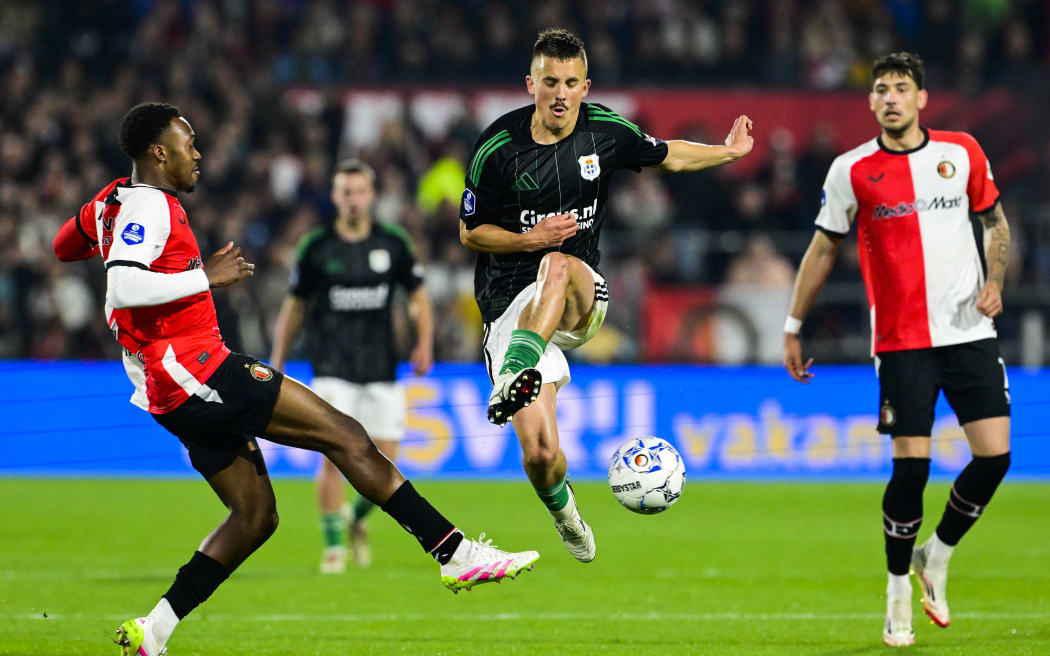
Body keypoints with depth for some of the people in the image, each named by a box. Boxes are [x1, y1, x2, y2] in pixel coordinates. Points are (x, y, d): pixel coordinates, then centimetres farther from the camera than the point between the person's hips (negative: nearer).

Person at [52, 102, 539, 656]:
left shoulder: (114, 200, 17)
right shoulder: (150, 206, -12)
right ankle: (456, 554, -16)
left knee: (255, 516, 11)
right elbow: (123, 288, -27)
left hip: (174, 394, 11)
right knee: (344, 436, -12)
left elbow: (62, 246, 33)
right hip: (194, 367, -11)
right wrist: (205, 275, -19)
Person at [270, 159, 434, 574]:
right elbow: (295, 306, 10)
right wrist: (276, 364, 10)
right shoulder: (316, 247, 0)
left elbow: (417, 295, 12)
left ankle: (357, 517, 28)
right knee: (334, 457, -14)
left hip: (381, 370, 2)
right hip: (332, 369, -2)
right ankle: (333, 545, -2)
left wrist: (425, 344, -3)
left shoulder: (392, 244, 3)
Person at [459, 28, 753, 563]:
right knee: (539, 453, -12)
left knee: (560, 265, -38)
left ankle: (515, 378, -51)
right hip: (511, 305, -1)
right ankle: (563, 513, 22)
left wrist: (729, 152, 19)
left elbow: (666, 155, 21)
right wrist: (530, 238, -15)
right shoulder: (497, 147, -8)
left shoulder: (606, 130, 0)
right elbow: (470, 232, 0)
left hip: (581, 298, 1)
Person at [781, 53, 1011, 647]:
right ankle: (898, 591, 10)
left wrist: (994, 281, -2)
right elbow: (825, 247, 7)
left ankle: (937, 555, 17)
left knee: (995, 454, -7)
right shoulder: (852, 170, -2)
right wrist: (793, 327, 9)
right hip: (902, 341, -2)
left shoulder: (962, 152, 4)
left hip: (970, 331, 2)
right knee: (912, 464, -8)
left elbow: (995, 221, 17)